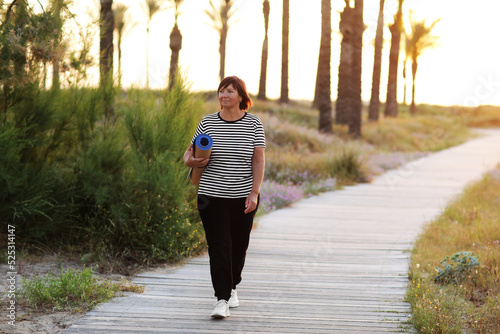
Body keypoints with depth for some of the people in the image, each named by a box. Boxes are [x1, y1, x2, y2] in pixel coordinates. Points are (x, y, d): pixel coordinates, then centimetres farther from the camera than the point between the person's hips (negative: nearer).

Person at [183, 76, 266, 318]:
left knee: (239, 246, 12)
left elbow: (259, 160, -4)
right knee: (219, 246, -9)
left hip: (243, 198, 0)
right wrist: (190, 161, -13)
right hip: (212, 196, 0)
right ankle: (222, 300, -8)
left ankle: (232, 287, 36)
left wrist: (254, 193, -13)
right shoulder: (207, 122, 4)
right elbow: (189, 152, 12)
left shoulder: (253, 124, 0)